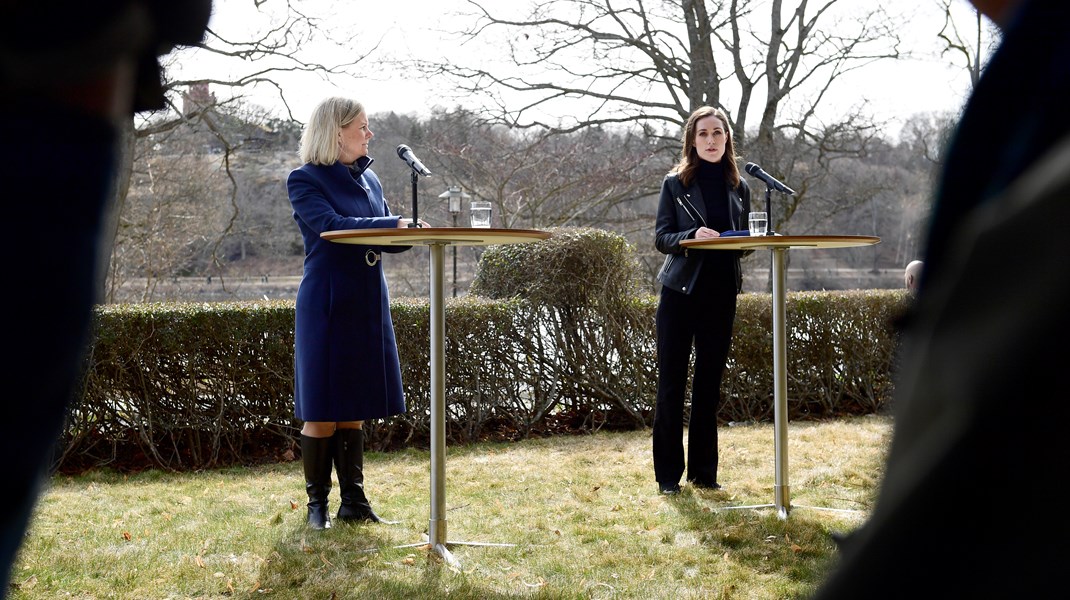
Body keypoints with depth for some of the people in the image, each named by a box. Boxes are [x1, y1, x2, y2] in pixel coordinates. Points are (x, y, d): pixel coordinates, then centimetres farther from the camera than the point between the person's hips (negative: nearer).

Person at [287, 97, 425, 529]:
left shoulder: (369, 179, 14)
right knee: (322, 413, 1)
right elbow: (330, 226, -22)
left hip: (369, 306, 6)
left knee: (355, 409, 10)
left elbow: (388, 241, 13)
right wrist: (394, 223, -27)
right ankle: (317, 504, 12)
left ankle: (354, 501, 17)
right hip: (327, 307, -6)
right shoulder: (305, 180, -6)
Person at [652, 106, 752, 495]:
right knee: (671, 384, -2)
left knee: (709, 385, 8)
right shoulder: (676, 183, 1)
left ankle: (703, 471, 17)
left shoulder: (739, 187, 10)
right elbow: (661, 238, -4)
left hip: (721, 293, 3)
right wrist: (692, 236, -23)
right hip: (680, 291, -3)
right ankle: (668, 474, 5)